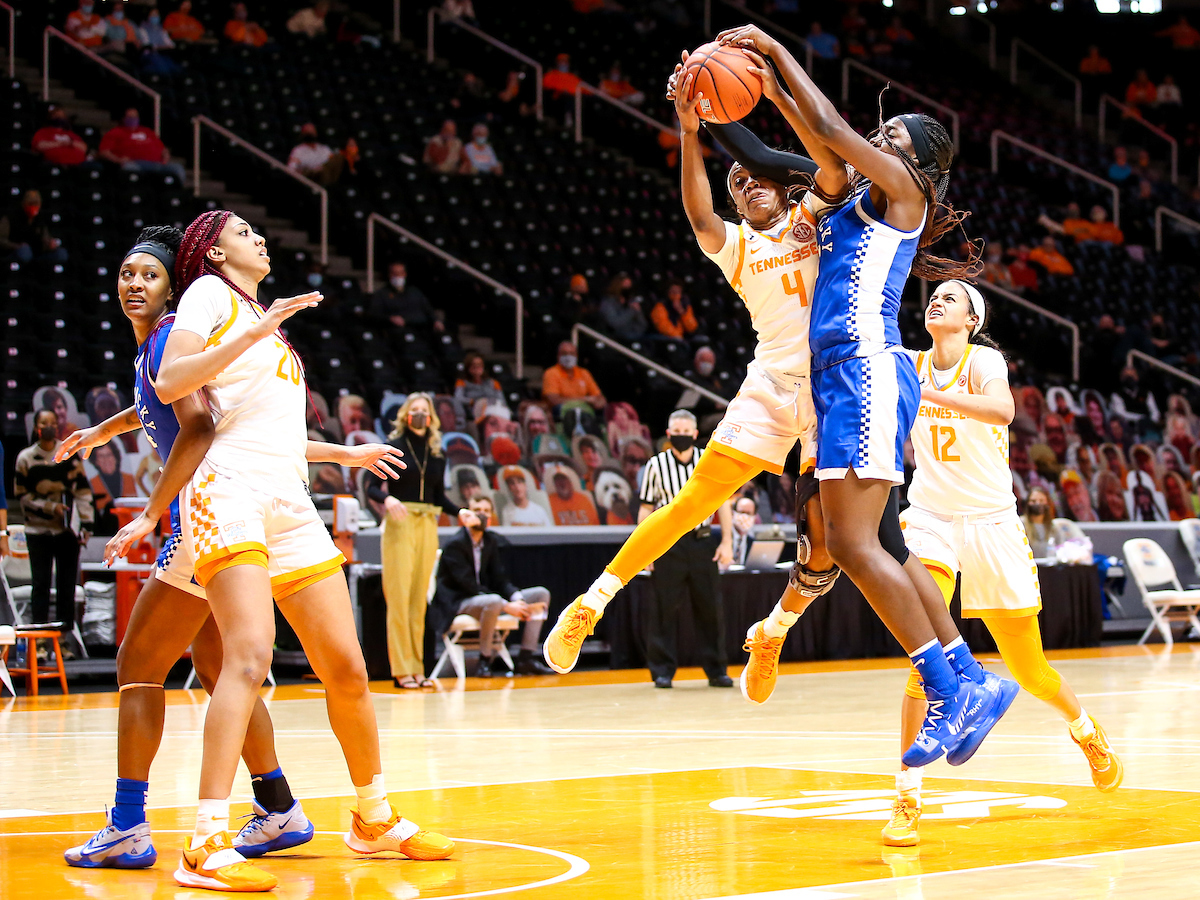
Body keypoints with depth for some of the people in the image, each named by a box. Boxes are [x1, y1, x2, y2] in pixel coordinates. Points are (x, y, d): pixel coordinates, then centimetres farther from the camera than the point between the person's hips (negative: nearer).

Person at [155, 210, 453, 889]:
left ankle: (375, 820, 24)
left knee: (347, 668, 8)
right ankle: (207, 847, -28)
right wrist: (255, 332, -13)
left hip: (288, 502, 8)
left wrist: (349, 452, 41)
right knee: (250, 654, -24)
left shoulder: (265, 318, 30)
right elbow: (169, 385, -8)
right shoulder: (210, 292, 7)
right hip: (229, 489, -8)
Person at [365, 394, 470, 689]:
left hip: (427, 524, 5)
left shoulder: (436, 453, 13)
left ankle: (417, 668, 10)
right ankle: (401, 670, -7)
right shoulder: (393, 447, 0)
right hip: (400, 522, -5)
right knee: (399, 595, -8)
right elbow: (372, 487, -4)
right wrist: (388, 499, -24)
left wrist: (459, 513, 0)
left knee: (419, 598, 6)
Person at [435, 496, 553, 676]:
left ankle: (526, 658, -6)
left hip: (484, 595, 9)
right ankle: (485, 660, -24)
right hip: (457, 602, -9)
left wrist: (516, 599, -14)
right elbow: (468, 584, -21)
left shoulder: (491, 541, 10)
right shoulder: (455, 544, -14)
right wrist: (506, 606, -25)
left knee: (541, 594, 1)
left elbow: (500, 578, 8)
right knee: (494, 601, -41)